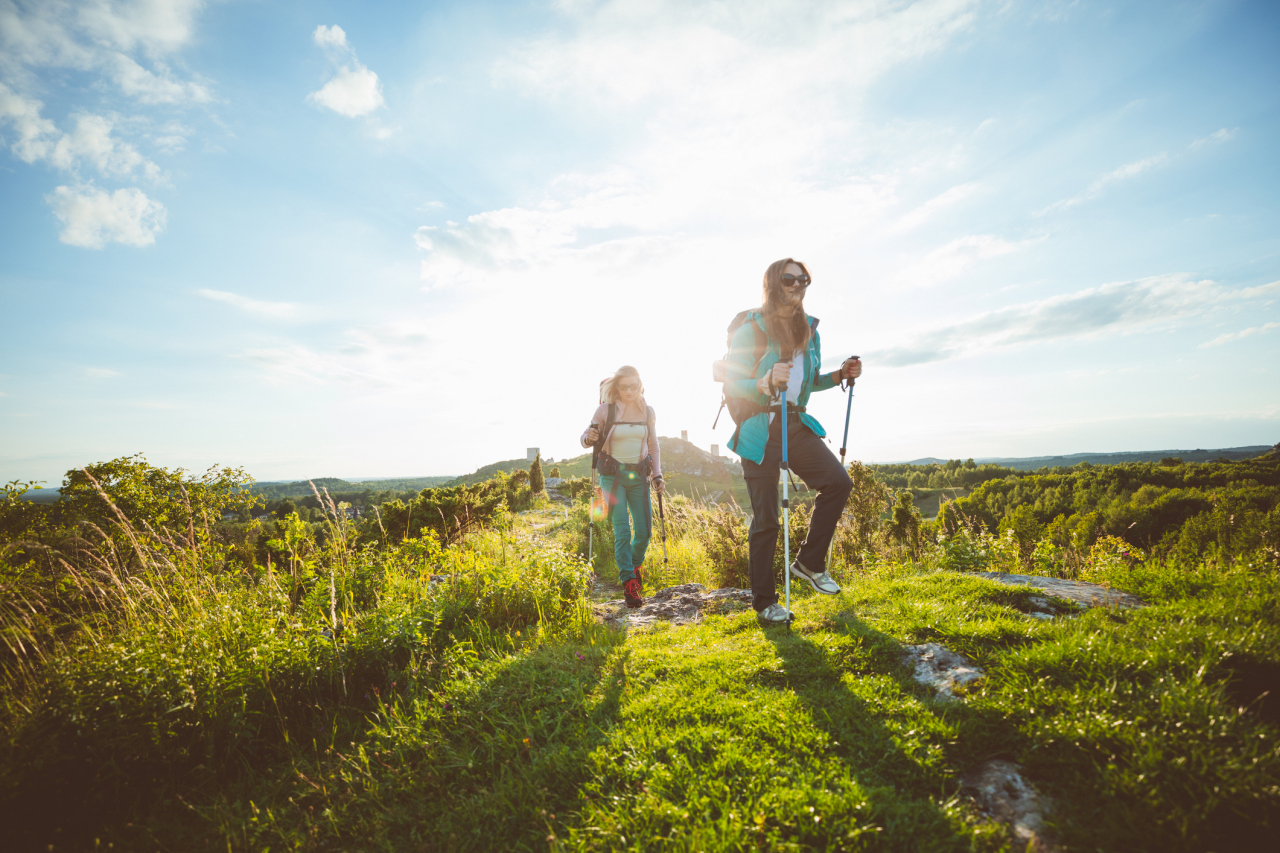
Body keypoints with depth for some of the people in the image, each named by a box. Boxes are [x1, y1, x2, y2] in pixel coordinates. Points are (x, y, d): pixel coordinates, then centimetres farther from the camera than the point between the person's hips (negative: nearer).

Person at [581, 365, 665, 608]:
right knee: (622, 531, -9)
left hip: (639, 476, 3)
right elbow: (587, 438, 3)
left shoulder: (647, 411, 5)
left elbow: (653, 446, 14)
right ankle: (629, 583, -1)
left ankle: (635, 564, 33)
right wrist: (589, 438, -21)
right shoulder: (606, 410, -5)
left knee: (644, 531, 3)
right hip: (613, 476, -3)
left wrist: (657, 474, 7)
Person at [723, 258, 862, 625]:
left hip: (795, 423, 6)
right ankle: (764, 601, 13)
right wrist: (766, 382, -29)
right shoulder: (751, 328, -9)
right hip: (759, 429, -6)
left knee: (838, 482, -12)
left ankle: (808, 563, 7)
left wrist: (839, 375, 4)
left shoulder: (809, 329, 11)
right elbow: (732, 386, -11)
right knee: (766, 518, -3)